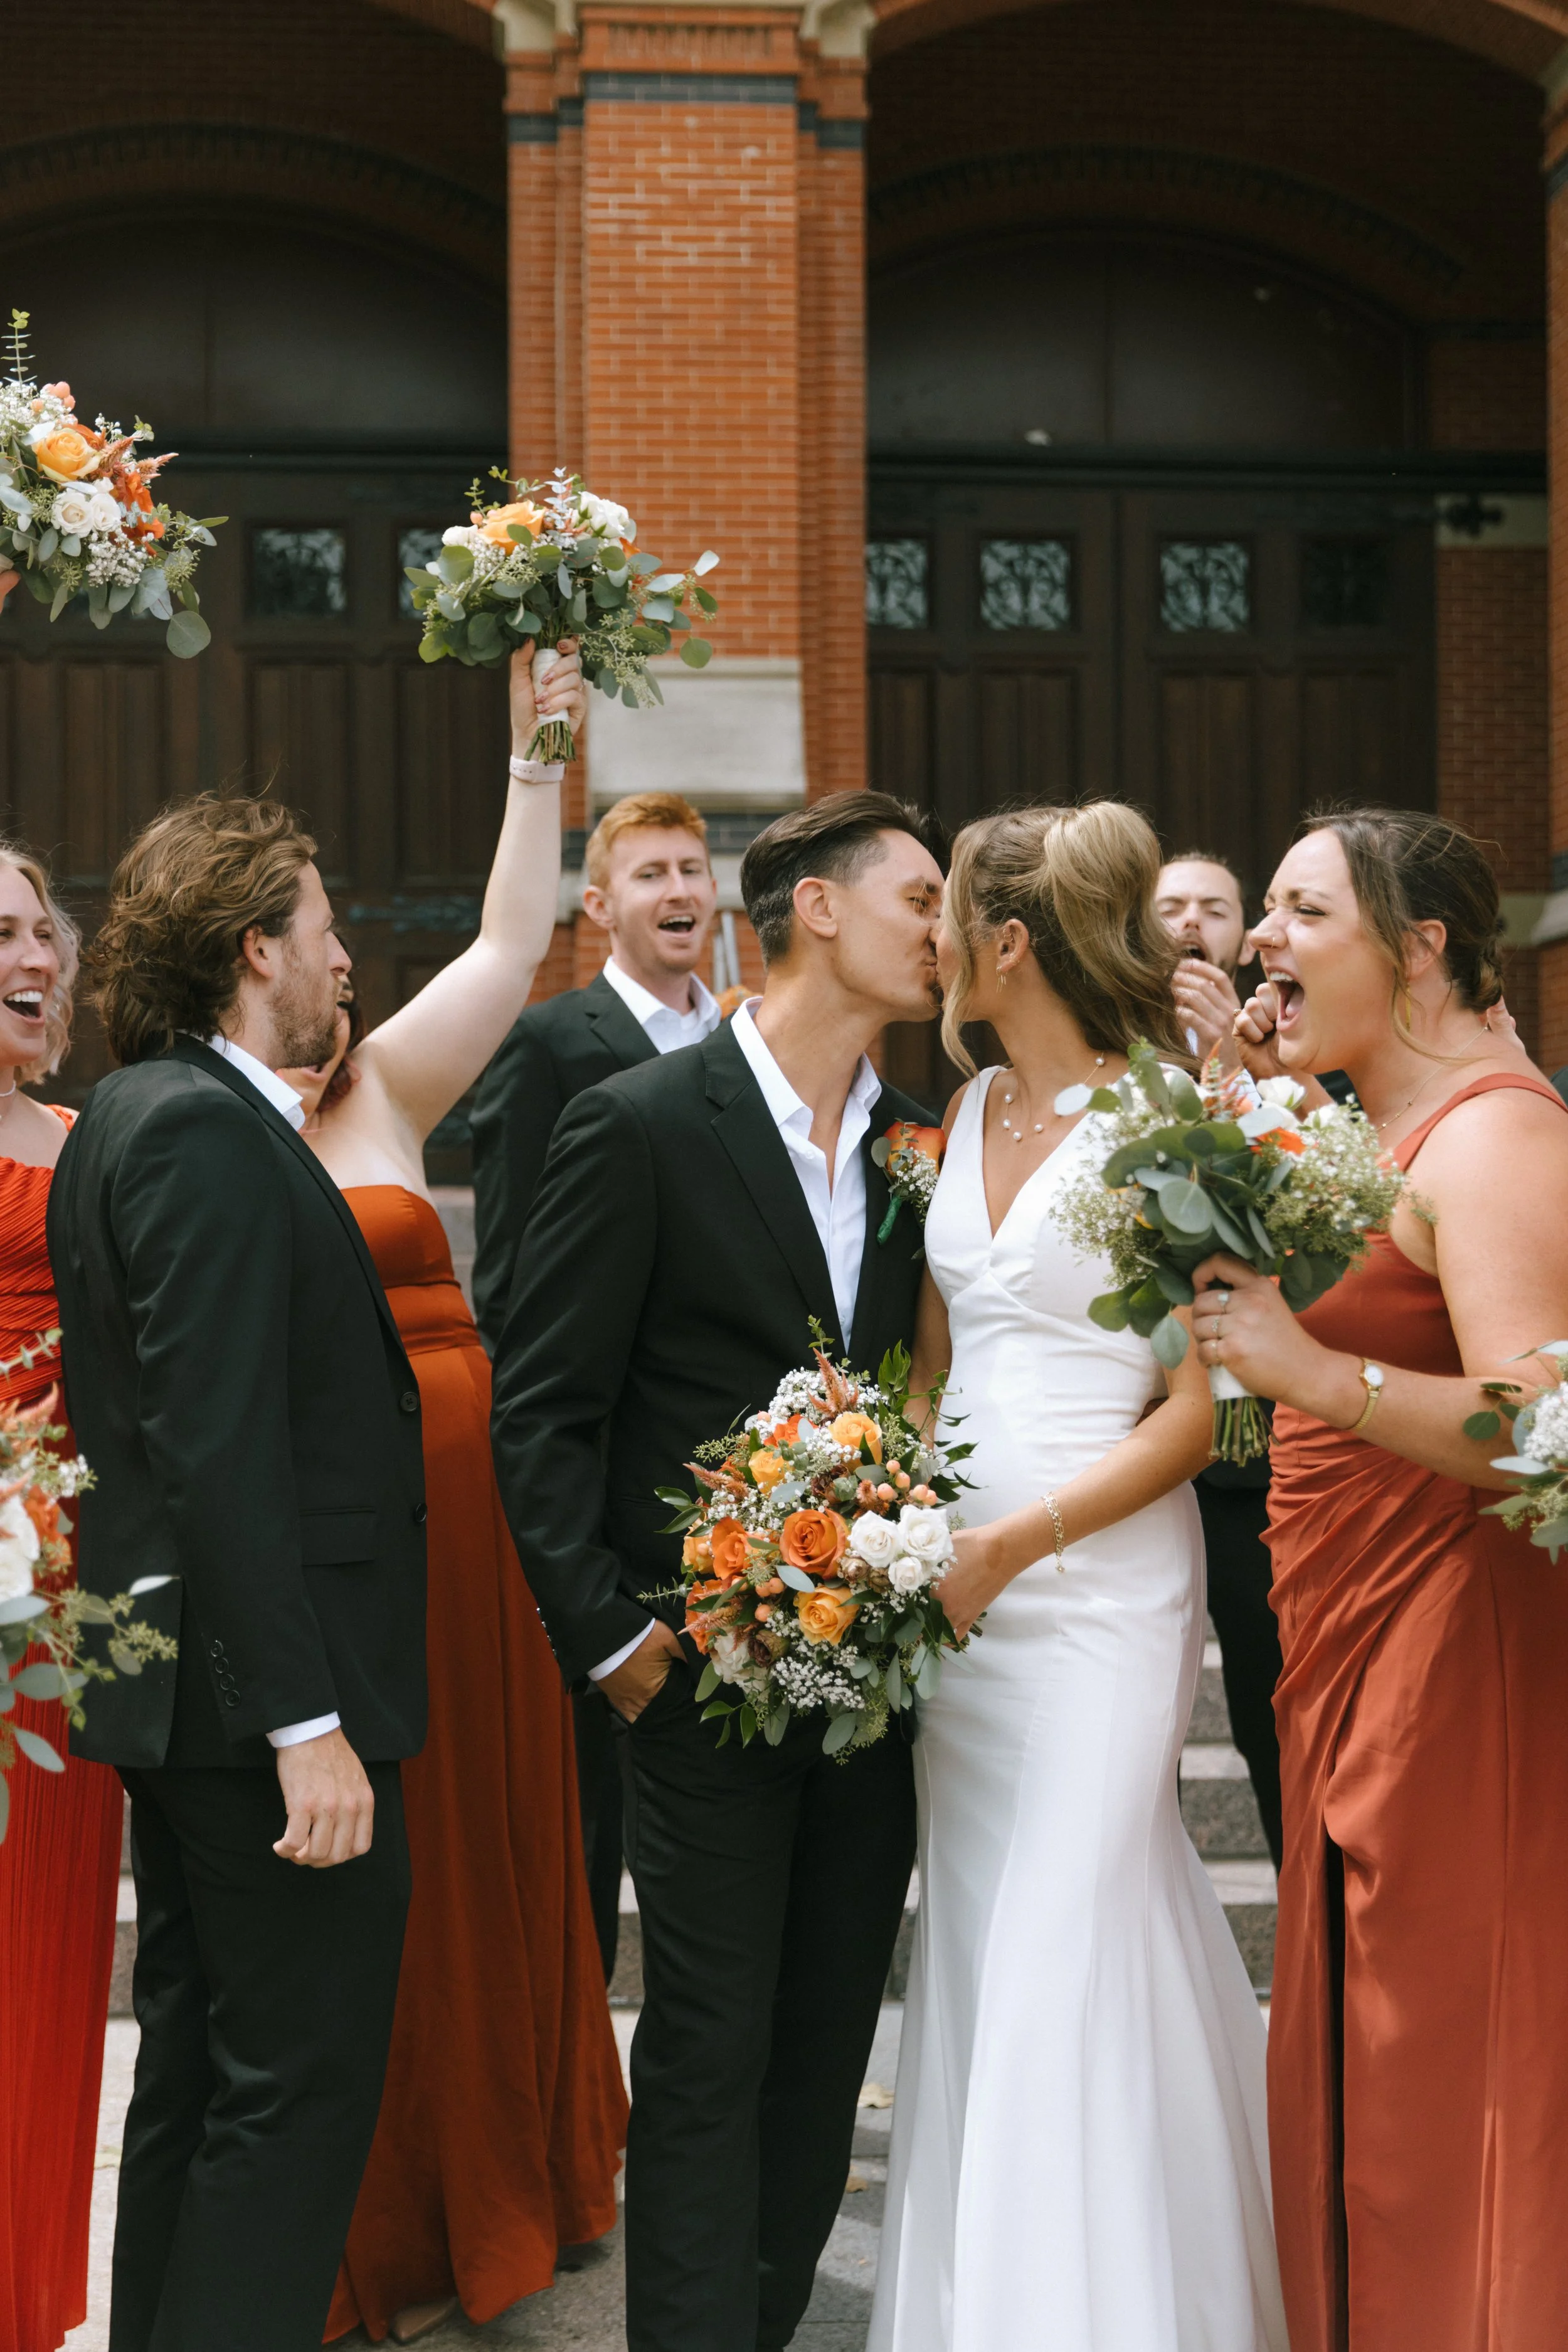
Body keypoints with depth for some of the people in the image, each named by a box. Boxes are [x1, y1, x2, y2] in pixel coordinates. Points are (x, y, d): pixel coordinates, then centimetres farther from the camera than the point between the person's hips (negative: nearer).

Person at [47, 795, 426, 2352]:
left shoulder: (132, 1116, 14)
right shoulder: (208, 1133, -17)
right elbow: (219, 1449, -23)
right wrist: (305, 1721, -23)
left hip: (187, 1696, 11)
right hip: (266, 1695, -10)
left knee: (199, 2076, 18)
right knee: (301, 2087, -3)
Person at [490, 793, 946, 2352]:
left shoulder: (916, 1140, 8)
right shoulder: (638, 1126, -9)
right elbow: (540, 1414, -8)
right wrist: (612, 1634, -11)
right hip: (710, 1675, -5)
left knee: (831, 2033, 13)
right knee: (711, 2047, 2)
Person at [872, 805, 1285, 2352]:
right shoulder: (970, 1110, 11)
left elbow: (1201, 1409, -13)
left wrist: (1017, 1540, -19)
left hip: (1099, 1578, -7)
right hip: (957, 1581, 7)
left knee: (1067, 1952, -5)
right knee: (973, 1948, 13)